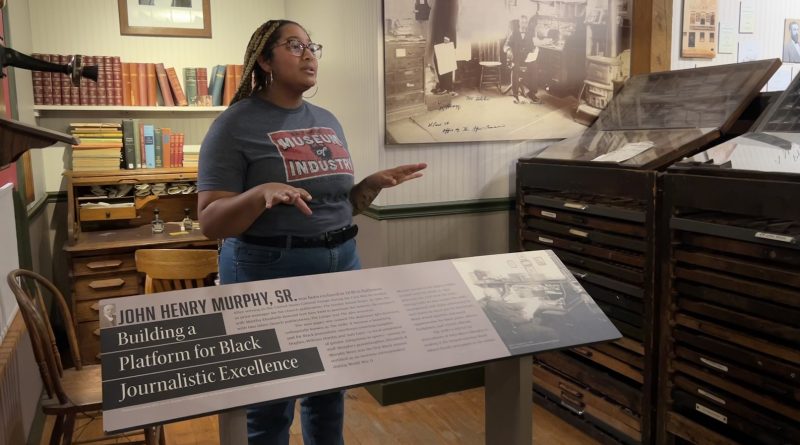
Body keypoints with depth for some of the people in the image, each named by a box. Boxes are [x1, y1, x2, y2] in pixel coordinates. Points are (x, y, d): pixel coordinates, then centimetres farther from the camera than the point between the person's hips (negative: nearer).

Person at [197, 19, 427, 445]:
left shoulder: (328, 121, 11)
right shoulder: (236, 124, -8)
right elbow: (210, 223, -13)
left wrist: (374, 183, -1)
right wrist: (261, 193, -30)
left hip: (342, 264, 6)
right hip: (270, 272, -6)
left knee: (330, 392, 18)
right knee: (270, 405, 8)